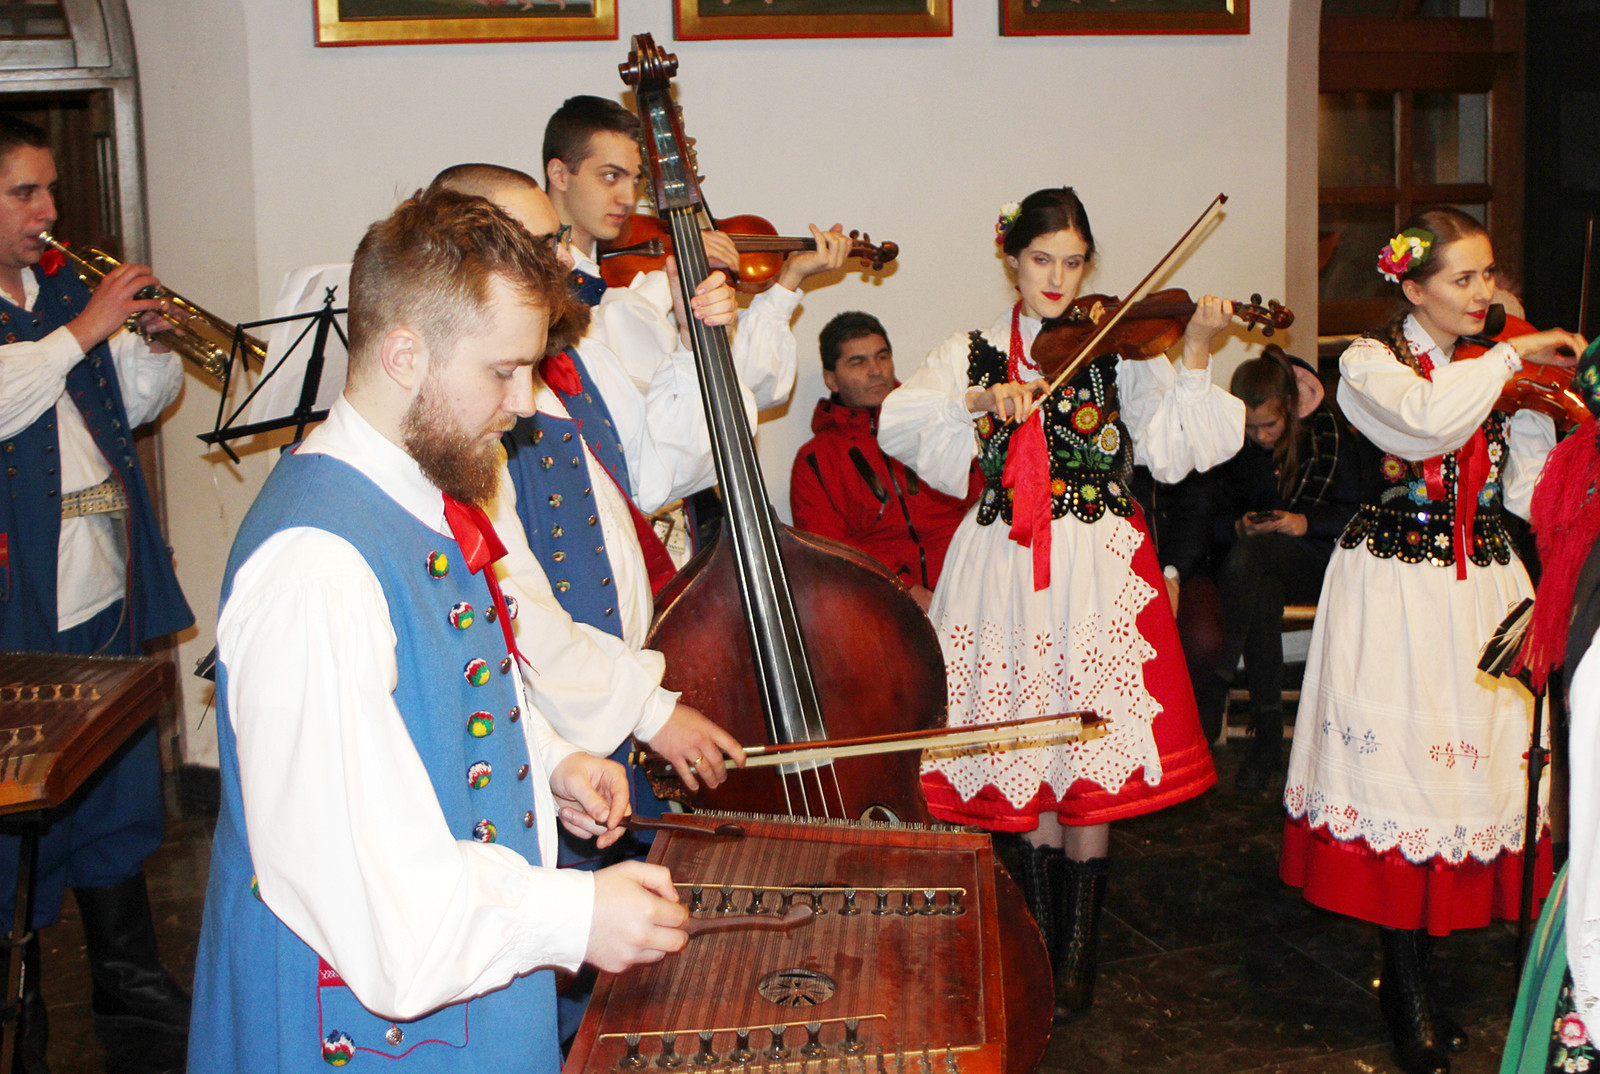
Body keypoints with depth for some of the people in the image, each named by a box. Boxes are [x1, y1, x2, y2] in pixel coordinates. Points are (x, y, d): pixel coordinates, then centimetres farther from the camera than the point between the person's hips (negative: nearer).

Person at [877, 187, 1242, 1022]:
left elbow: (1172, 451, -8)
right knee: (1027, 767, 7)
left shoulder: (1120, 350, 3)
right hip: (1007, 574, 2)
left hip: (1097, 571, -1)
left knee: (1090, 760, 1)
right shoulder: (973, 354, 8)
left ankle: (1078, 951, 15)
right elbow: (898, 423, -6)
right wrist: (981, 398, -18)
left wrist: (1194, 359, -18)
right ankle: (1040, 935, 23)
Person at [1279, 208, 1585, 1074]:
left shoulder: (1502, 375, 12)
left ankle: (1412, 974, 17)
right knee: (1398, 766, -6)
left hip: (1482, 595, 5)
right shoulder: (1370, 362, -2)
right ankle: (1409, 992, 8)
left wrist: (1544, 407, -10)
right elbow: (1426, 423, -26)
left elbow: (1531, 497, 3)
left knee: (1473, 761, 1)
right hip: (1396, 595, -4)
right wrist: (1511, 358, -17)